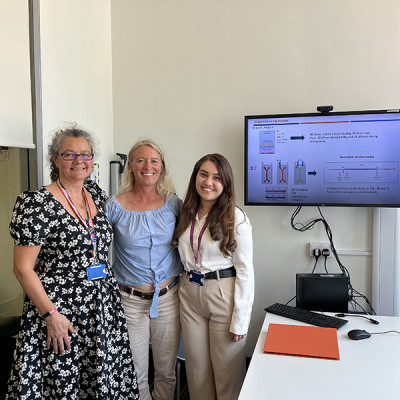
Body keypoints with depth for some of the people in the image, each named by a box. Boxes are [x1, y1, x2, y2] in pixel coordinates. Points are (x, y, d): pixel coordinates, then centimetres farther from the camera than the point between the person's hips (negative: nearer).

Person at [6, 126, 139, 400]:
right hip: (60, 309, -5)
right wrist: (51, 315, -15)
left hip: (104, 309, 6)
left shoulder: (97, 194, 5)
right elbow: (23, 268, -13)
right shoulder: (36, 204, -14)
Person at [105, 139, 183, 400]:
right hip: (130, 300, -1)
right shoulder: (115, 206, -7)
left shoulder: (174, 204, -1)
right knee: (135, 374, 11)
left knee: (167, 371, 16)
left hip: (168, 298, 2)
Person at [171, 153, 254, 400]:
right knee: (197, 369, 15)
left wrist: (240, 320, -13)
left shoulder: (235, 218, -11)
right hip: (190, 296, 5)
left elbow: (245, 271, -12)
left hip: (224, 295, -5)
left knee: (227, 370, 8)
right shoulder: (187, 214, 6)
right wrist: (186, 287, 6)